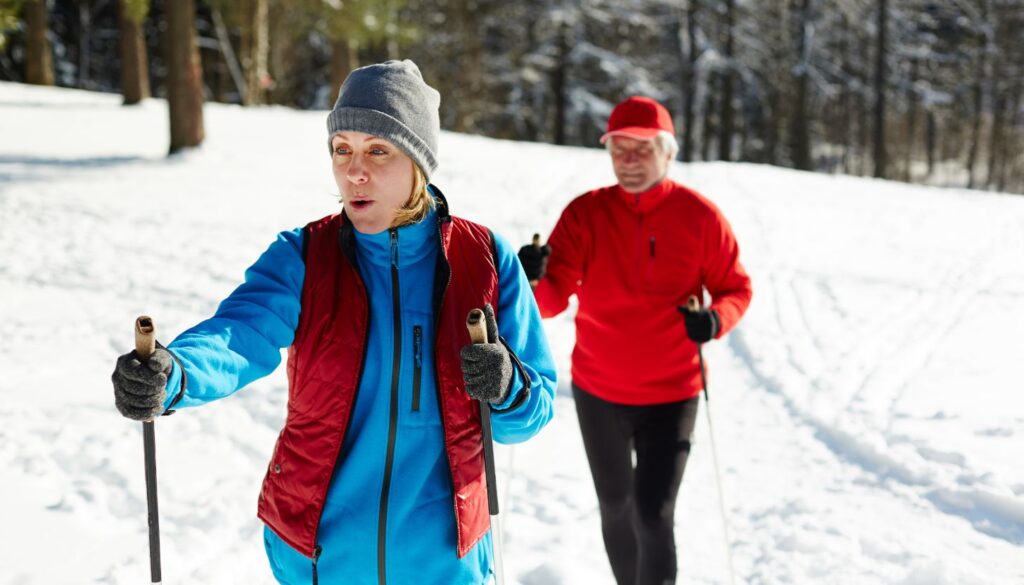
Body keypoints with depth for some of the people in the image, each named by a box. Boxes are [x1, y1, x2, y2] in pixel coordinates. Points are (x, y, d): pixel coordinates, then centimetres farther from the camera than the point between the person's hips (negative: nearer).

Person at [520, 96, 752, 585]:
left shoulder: (699, 215, -8)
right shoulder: (585, 213, -6)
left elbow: (736, 287, 1)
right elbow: (553, 299, -12)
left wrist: (716, 319, -21)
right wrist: (533, 279, -35)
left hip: (671, 395, -2)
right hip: (597, 392, 3)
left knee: (653, 514, -10)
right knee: (616, 507, 20)